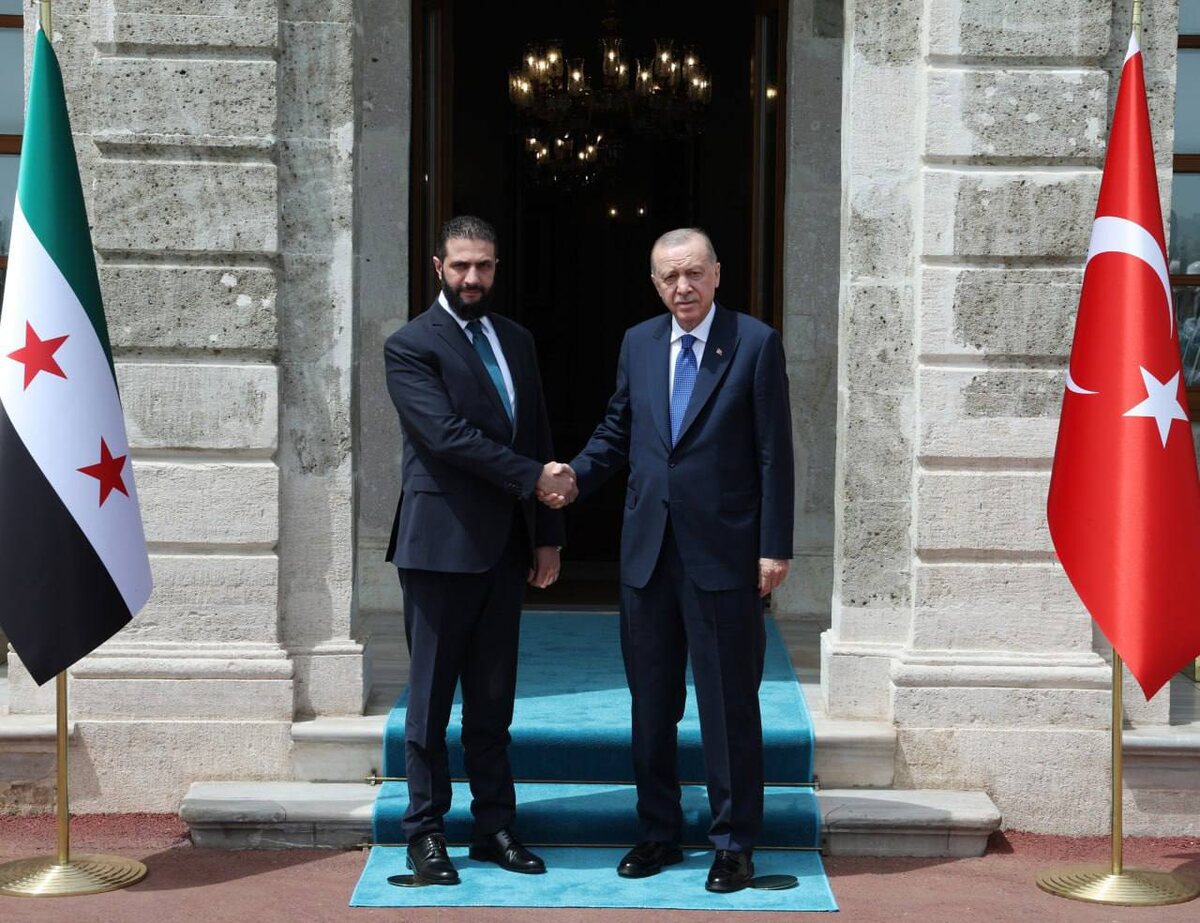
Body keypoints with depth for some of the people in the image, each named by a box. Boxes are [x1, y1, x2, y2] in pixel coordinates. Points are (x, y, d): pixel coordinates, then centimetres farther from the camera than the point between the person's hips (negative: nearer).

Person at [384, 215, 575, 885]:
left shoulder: (516, 340, 13)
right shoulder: (411, 346, -6)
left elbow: (538, 439, 14)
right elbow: (449, 435, -17)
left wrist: (548, 535, 9)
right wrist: (532, 477, -16)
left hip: (507, 546, 6)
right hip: (441, 545, -5)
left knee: (494, 698, 11)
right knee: (432, 696, 3)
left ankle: (496, 826, 18)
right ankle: (426, 831, 11)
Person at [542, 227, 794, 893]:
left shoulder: (756, 343, -5)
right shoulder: (637, 344, 9)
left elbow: (774, 453, -6)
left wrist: (775, 547, -10)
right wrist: (577, 477, -3)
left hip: (724, 553, -5)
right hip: (648, 551, 5)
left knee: (729, 706, 3)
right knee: (651, 702, 12)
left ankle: (734, 843, 15)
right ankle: (658, 832, 25)